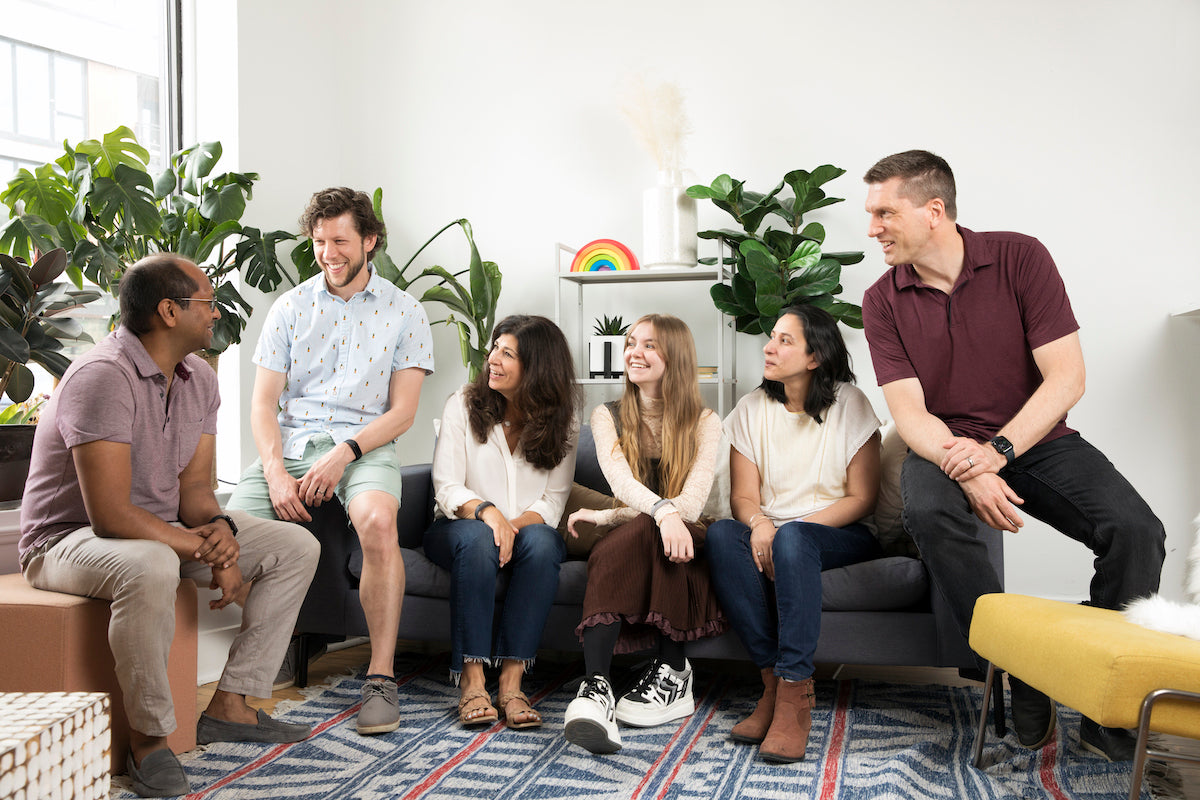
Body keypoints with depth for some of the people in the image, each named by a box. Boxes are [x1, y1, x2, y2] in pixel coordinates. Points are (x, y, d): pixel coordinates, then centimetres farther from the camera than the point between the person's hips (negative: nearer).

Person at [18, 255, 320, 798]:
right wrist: (207, 551, -23)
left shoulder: (199, 380, 3)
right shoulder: (103, 377, -25)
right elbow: (111, 515, -30)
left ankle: (229, 705, 2)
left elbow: (193, 485, 4)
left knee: (295, 547, 1)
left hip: (163, 529, 9)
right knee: (150, 568, -43)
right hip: (70, 538, -9)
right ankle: (148, 738, -22)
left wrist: (219, 527, -19)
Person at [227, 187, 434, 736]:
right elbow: (263, 402, 7)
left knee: (378, 521, -36)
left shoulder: (404, 312, 9)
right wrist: (276, 473, -11)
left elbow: (402, 411, 2)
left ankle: (380, 677, -26)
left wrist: (344, 453, -15)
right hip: (289, 444, 2)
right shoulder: (290, 308, 14)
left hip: (364, 444, -2)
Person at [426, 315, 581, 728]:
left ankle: (511, 681, -34)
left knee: (541, 541, -35)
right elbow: (445, 488, -7)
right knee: (477, 538, -37)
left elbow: (554, 500, -2)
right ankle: (471, 679, -34)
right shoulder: (463, 404, 0)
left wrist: (517, 524, -23)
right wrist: (486, 511, -27)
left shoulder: (562, 421, 4)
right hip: (457, 529, -1)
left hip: (527, 529, 1)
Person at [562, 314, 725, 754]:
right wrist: (664, 511, -33)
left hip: (688, 546, -1)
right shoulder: (608, 416, 9)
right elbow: (622, 483, -10)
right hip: (632, 550, 1)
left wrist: (606, 517, -15)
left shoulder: (704, 422, 4)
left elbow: (691, 504, -10)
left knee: (641, 534, -34)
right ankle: (596, 687, -47)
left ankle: (672, 675, -24)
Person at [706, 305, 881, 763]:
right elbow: (743, 496, 4)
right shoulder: (753, 409, 7)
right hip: (770, 533, 3)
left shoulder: (849, 405, -3)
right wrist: (759, 523, -22)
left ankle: (795, 694, -37)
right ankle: (774, 681, -30)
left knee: (792, 539, -37)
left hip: (840, 535, -3)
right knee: (720, 535, -30)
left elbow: (861, 499, -6)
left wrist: (786, 529, -18)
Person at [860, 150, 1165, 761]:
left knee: (1136, 529, -24)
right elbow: (909, 412, -9)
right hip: (945, 448, 1)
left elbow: (1066, 378, -12)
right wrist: (964, 469, -28)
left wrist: (996, 451, -24)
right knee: (929, 513, -34)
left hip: (1035, 438, 0)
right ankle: (1021, 680, -20)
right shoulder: (884, 300, -2)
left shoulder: (1020, 258, -8)